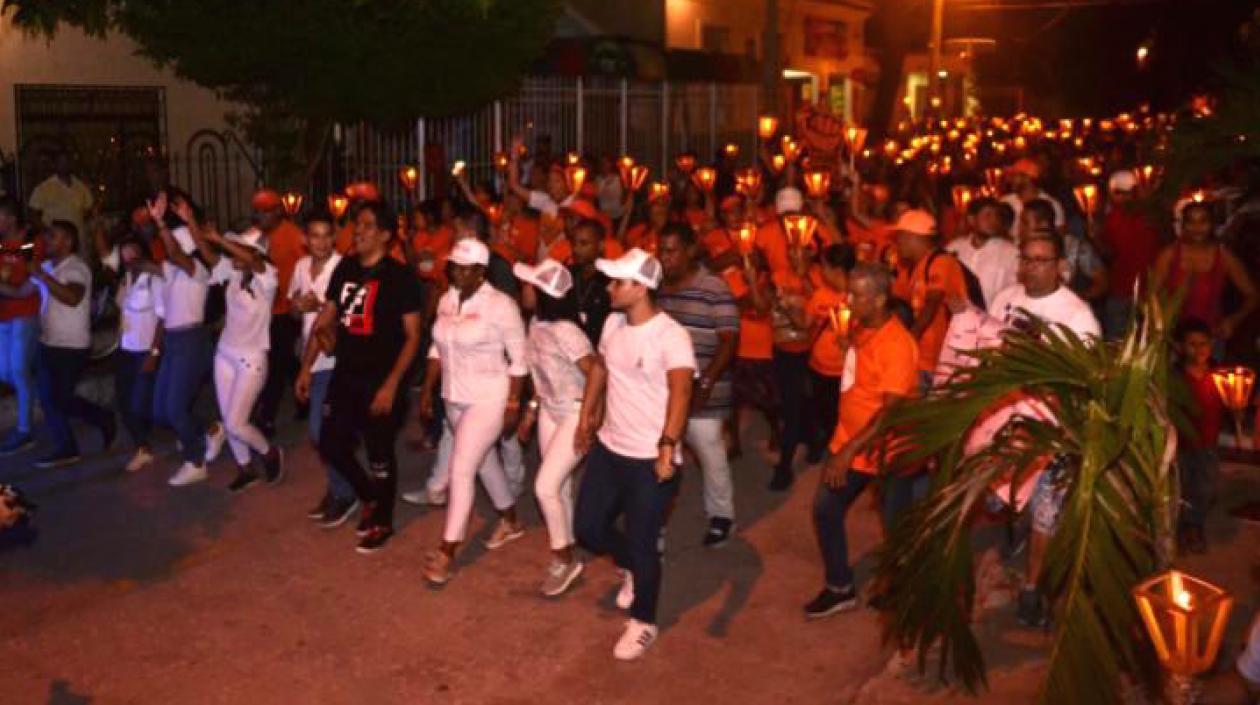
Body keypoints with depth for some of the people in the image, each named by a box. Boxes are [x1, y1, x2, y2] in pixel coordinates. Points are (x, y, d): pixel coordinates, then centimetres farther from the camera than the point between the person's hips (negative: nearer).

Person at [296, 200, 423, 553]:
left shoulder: (399, 276, -11)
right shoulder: (345, 268, 6)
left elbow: (412, 336, -12)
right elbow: (324, 319, 12)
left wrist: (391, 384, -19)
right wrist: (306, 367, 7)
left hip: (379, 380, -6)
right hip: (345, 375, 6)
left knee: (379, 454, 6)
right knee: (331, 446, 9)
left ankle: (383, 521, 27)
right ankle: (369, 497, 34)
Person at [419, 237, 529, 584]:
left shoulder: (500, 304, -16)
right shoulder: (446, 301, 4)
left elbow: (519, 359, -13)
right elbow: (438, 348, 13)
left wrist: (513, 404, -15)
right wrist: (427, 389, 10)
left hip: (488, 399, -7)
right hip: (454, 398, 7)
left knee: (461, 470, -9)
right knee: (484, 462, 20)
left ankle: (446, 553, -1)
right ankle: (511, 521, 41)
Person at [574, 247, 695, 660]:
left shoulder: (671, 336, -19)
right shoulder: (613, 323, 3)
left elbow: (680, 392, -30)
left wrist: (667, 446, -42)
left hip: (650, 459, -7)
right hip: (608, 448, 7)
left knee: (641, 544, 3)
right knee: (587, 528, 14)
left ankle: (643, 623, 27)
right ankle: (631, 569, 44)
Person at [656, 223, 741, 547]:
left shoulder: (714, 289, -12)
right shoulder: (658, 287, 7)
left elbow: (729, 342, -15)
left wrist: (705, 382, -23)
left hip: (700, 392, -5)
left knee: (710, 454, 8)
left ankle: (721, 515, 28)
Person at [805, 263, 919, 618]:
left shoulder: (897, 343, -24)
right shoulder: (859, 327, 0)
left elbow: (891, 410, -29)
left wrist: (851, 450, -32)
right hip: (848, 441, 8)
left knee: (895, 526, 7)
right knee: (825, 509, 12)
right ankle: (839, 587, 28)